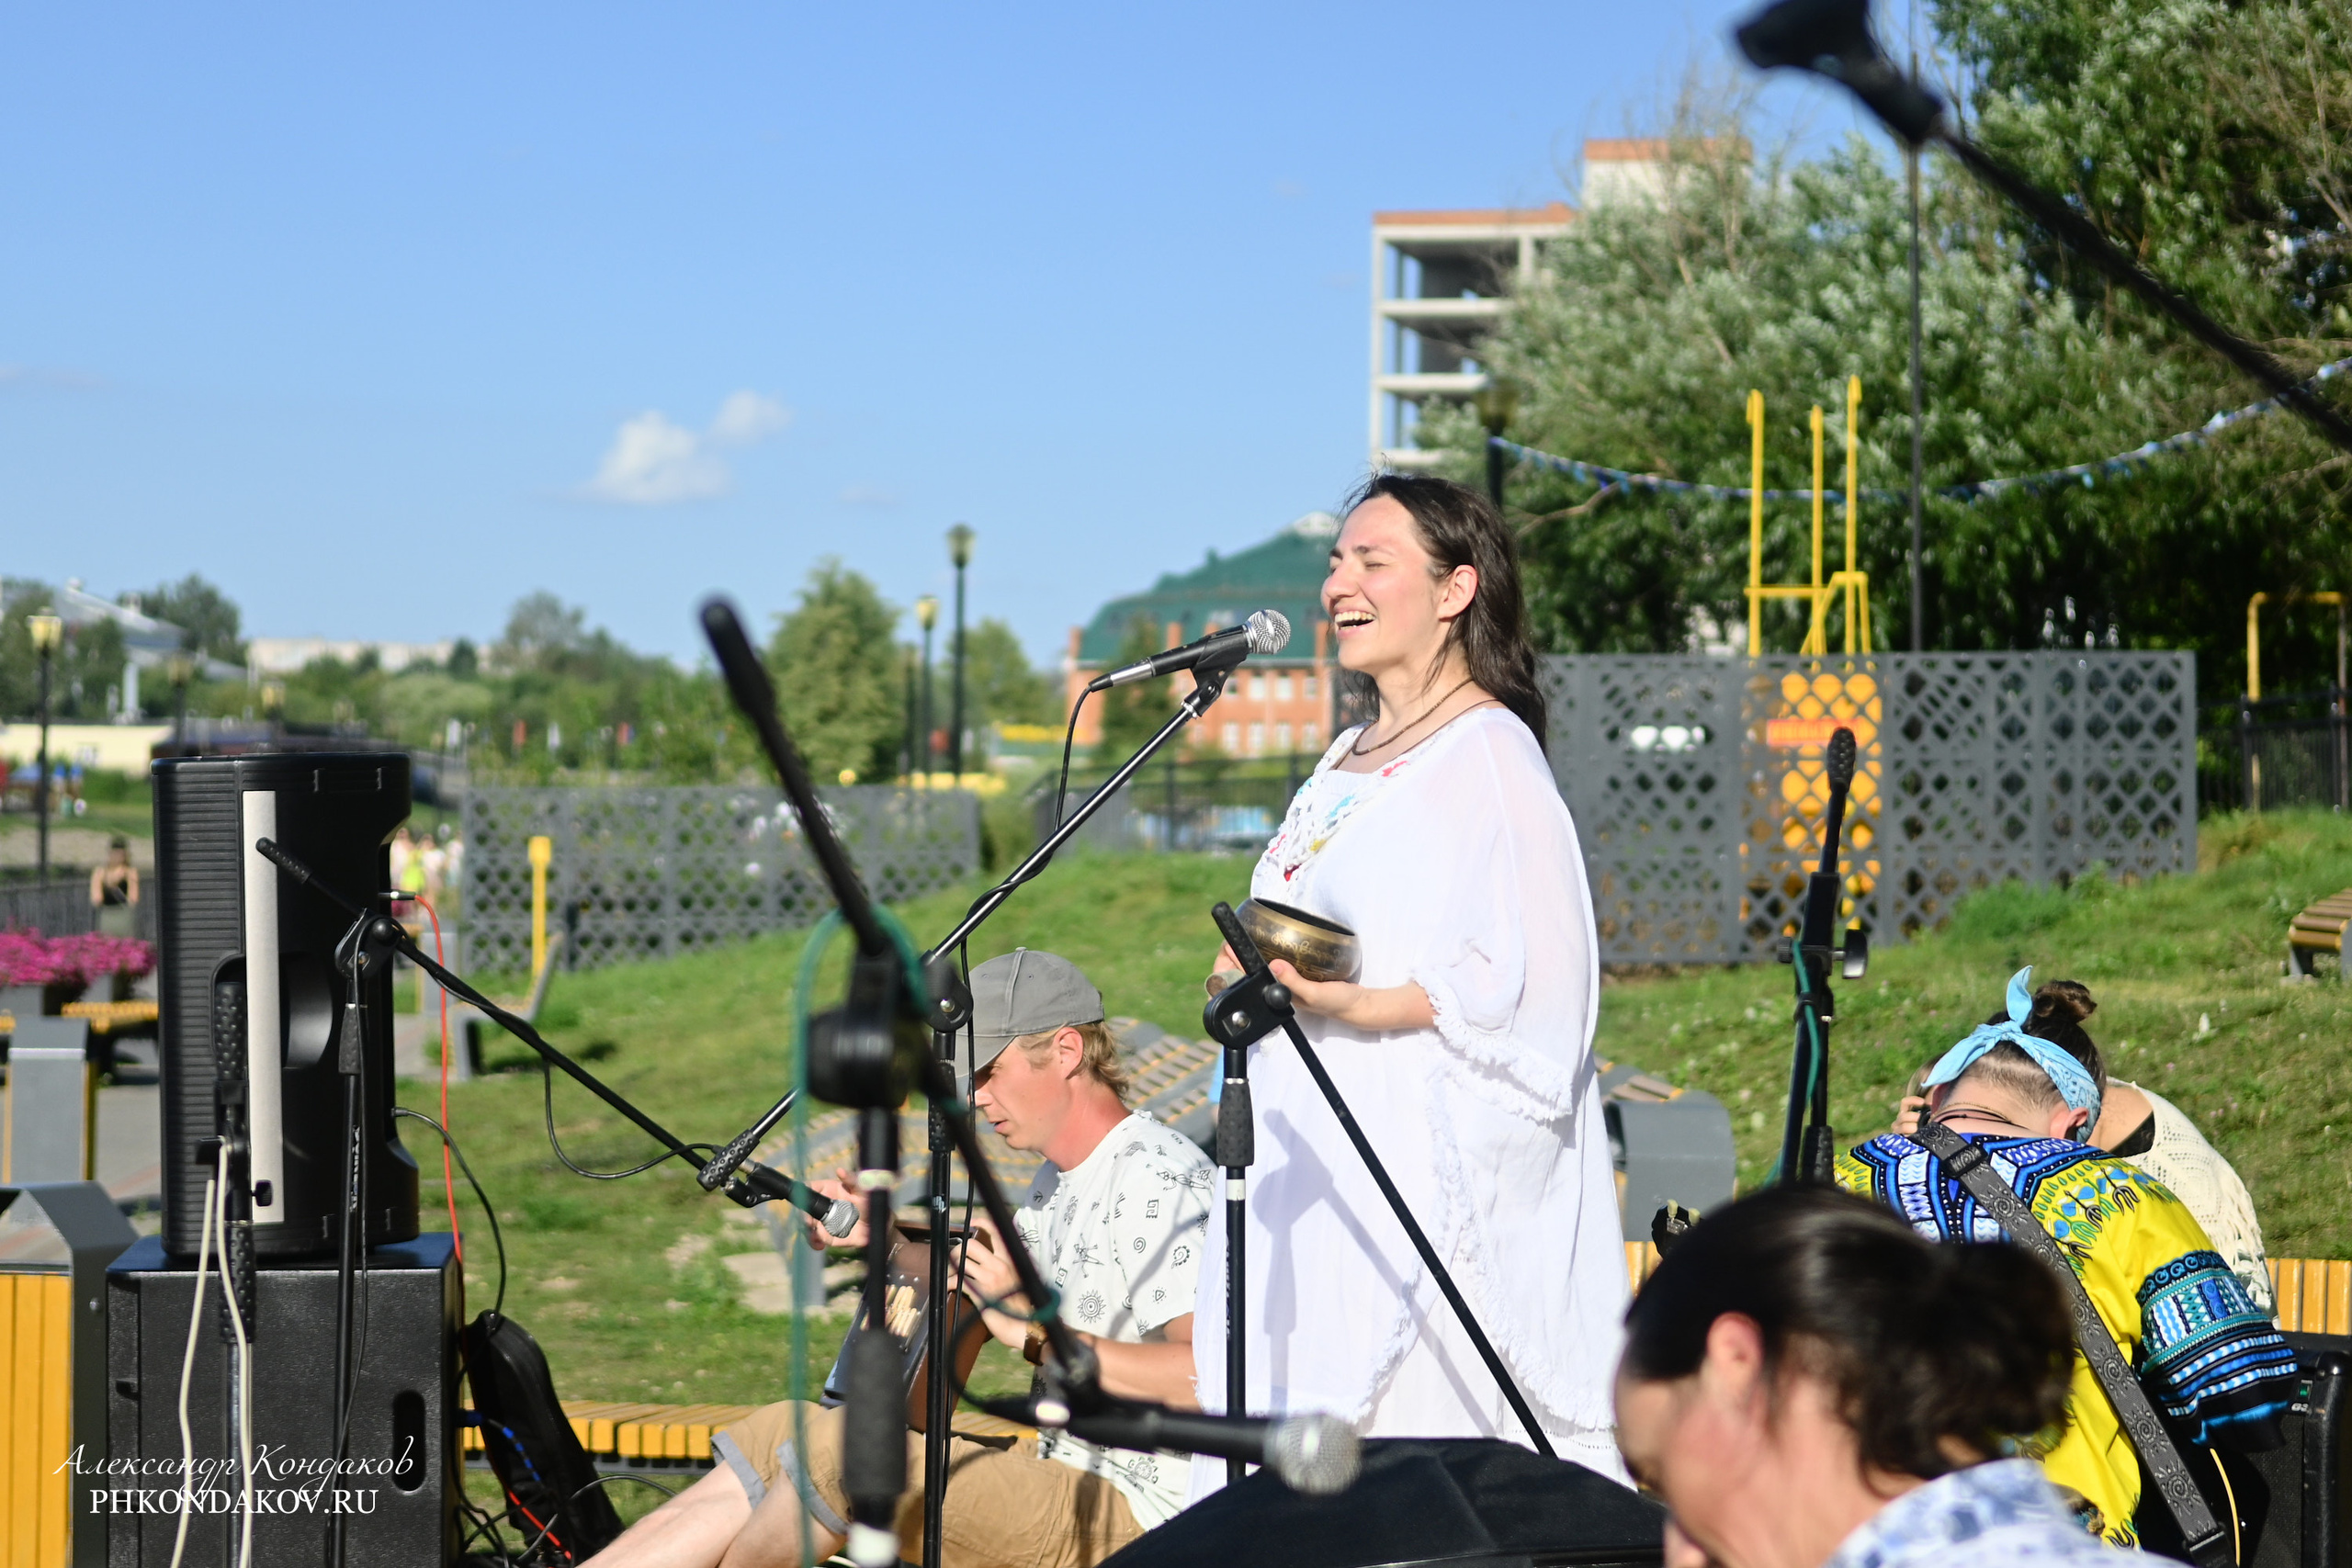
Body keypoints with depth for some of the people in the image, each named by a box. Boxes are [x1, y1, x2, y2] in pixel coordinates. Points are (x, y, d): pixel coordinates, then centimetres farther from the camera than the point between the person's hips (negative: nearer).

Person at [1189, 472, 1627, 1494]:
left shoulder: (1489, 756, -8)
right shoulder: (1345, 763, 19)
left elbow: (1520, 983, -16)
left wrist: (1356, 1007, -26)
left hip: (1423, 1162, -9)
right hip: (1315, 1159, 9)